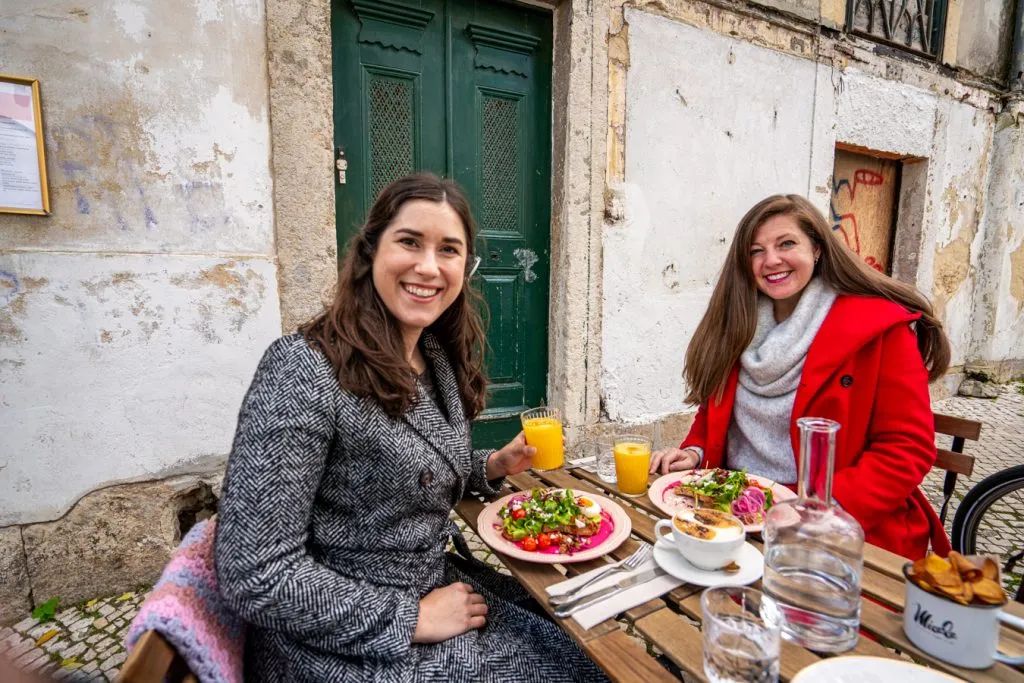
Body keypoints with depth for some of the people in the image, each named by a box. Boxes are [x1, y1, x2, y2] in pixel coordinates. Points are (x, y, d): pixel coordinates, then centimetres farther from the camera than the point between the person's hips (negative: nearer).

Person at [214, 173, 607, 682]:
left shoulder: (438, 356, -1)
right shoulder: (302, 370, -23)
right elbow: (253, 578, -22)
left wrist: (494, 466, -1)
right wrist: (414, 620, -18)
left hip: (439, 582, 7)